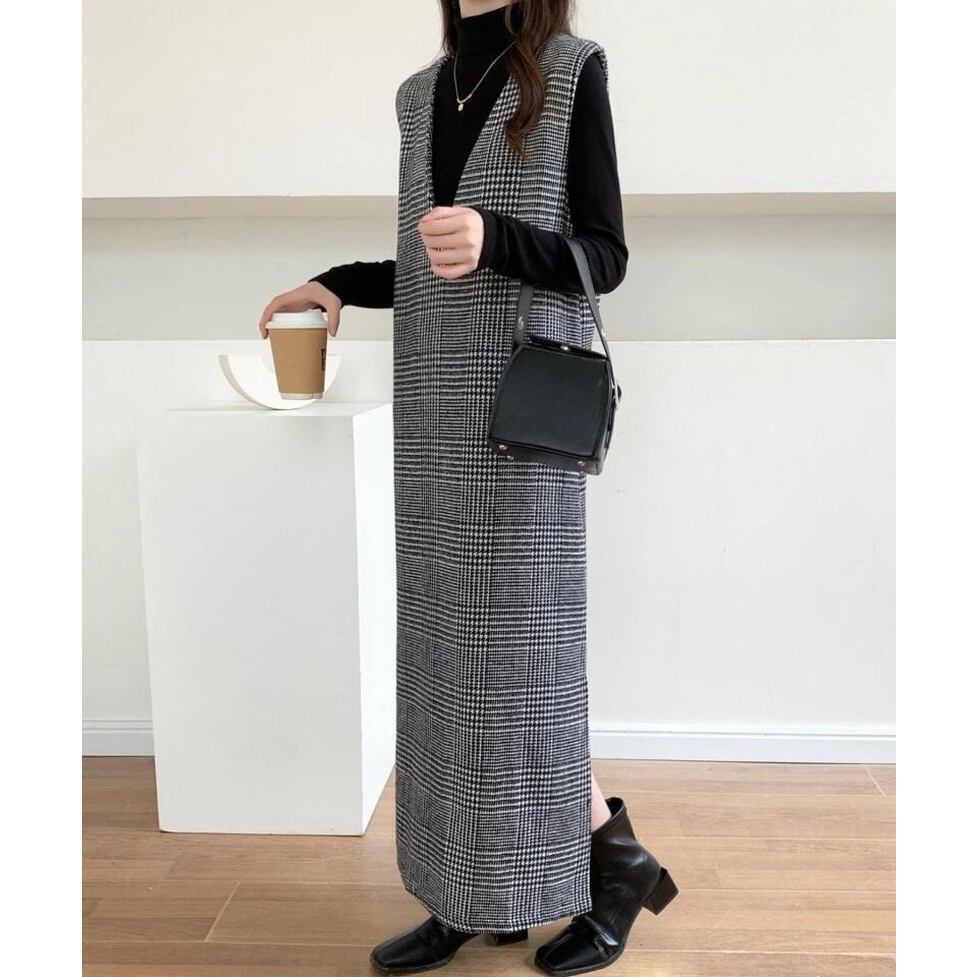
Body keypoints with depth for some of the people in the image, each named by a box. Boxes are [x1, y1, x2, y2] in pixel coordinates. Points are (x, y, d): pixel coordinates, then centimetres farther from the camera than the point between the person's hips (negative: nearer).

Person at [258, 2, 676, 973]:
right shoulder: (419, 94, 20)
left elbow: (604, 258, -3)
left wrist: (493, 238, -20)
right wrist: (340, 285, 10)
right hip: (434, 407, 6)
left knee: (517, 638, -4)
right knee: (447, 640, 5)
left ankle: (614, 855, 19)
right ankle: (470, 894, 18)